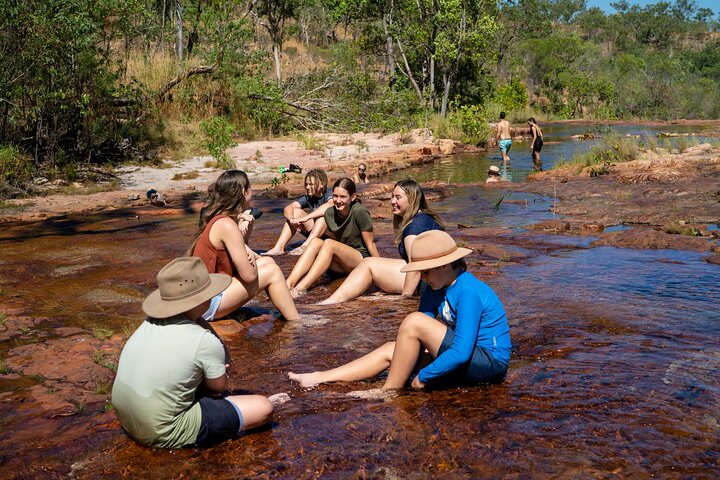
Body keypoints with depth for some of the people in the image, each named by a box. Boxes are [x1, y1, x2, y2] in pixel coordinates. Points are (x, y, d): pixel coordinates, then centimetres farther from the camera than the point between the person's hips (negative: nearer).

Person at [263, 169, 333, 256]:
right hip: (315, 233, 5)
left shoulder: (329, 194, -13)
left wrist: (305, 218, -44)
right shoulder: (308, 197, 3)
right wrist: (291, 219, -33)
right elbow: (288, 207, -10)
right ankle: (279, 248, -22)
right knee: (296, 211, -9)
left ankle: (305, 246, -44)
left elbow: (329, 205, -39)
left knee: (325, 213, -32)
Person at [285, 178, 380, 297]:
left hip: (363, 259, -6)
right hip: (342, 265, 6)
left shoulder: (360, 212, -16)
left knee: (328, 243, -28)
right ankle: (287, 285, -34)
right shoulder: (330, 213, 1)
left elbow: (370, 244, -11)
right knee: (316, 242, -20)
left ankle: (300, 289, -38)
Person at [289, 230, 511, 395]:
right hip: (466, 356, 9)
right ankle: (319, 378, 5)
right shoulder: (436, 288, 4)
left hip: (489, 363, -9)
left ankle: (389, 392, -10)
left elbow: (461, 352, -28)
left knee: (414, 321, -23)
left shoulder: (469, 292, -23)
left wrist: (423, 376, -20)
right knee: (391, 349, 5)